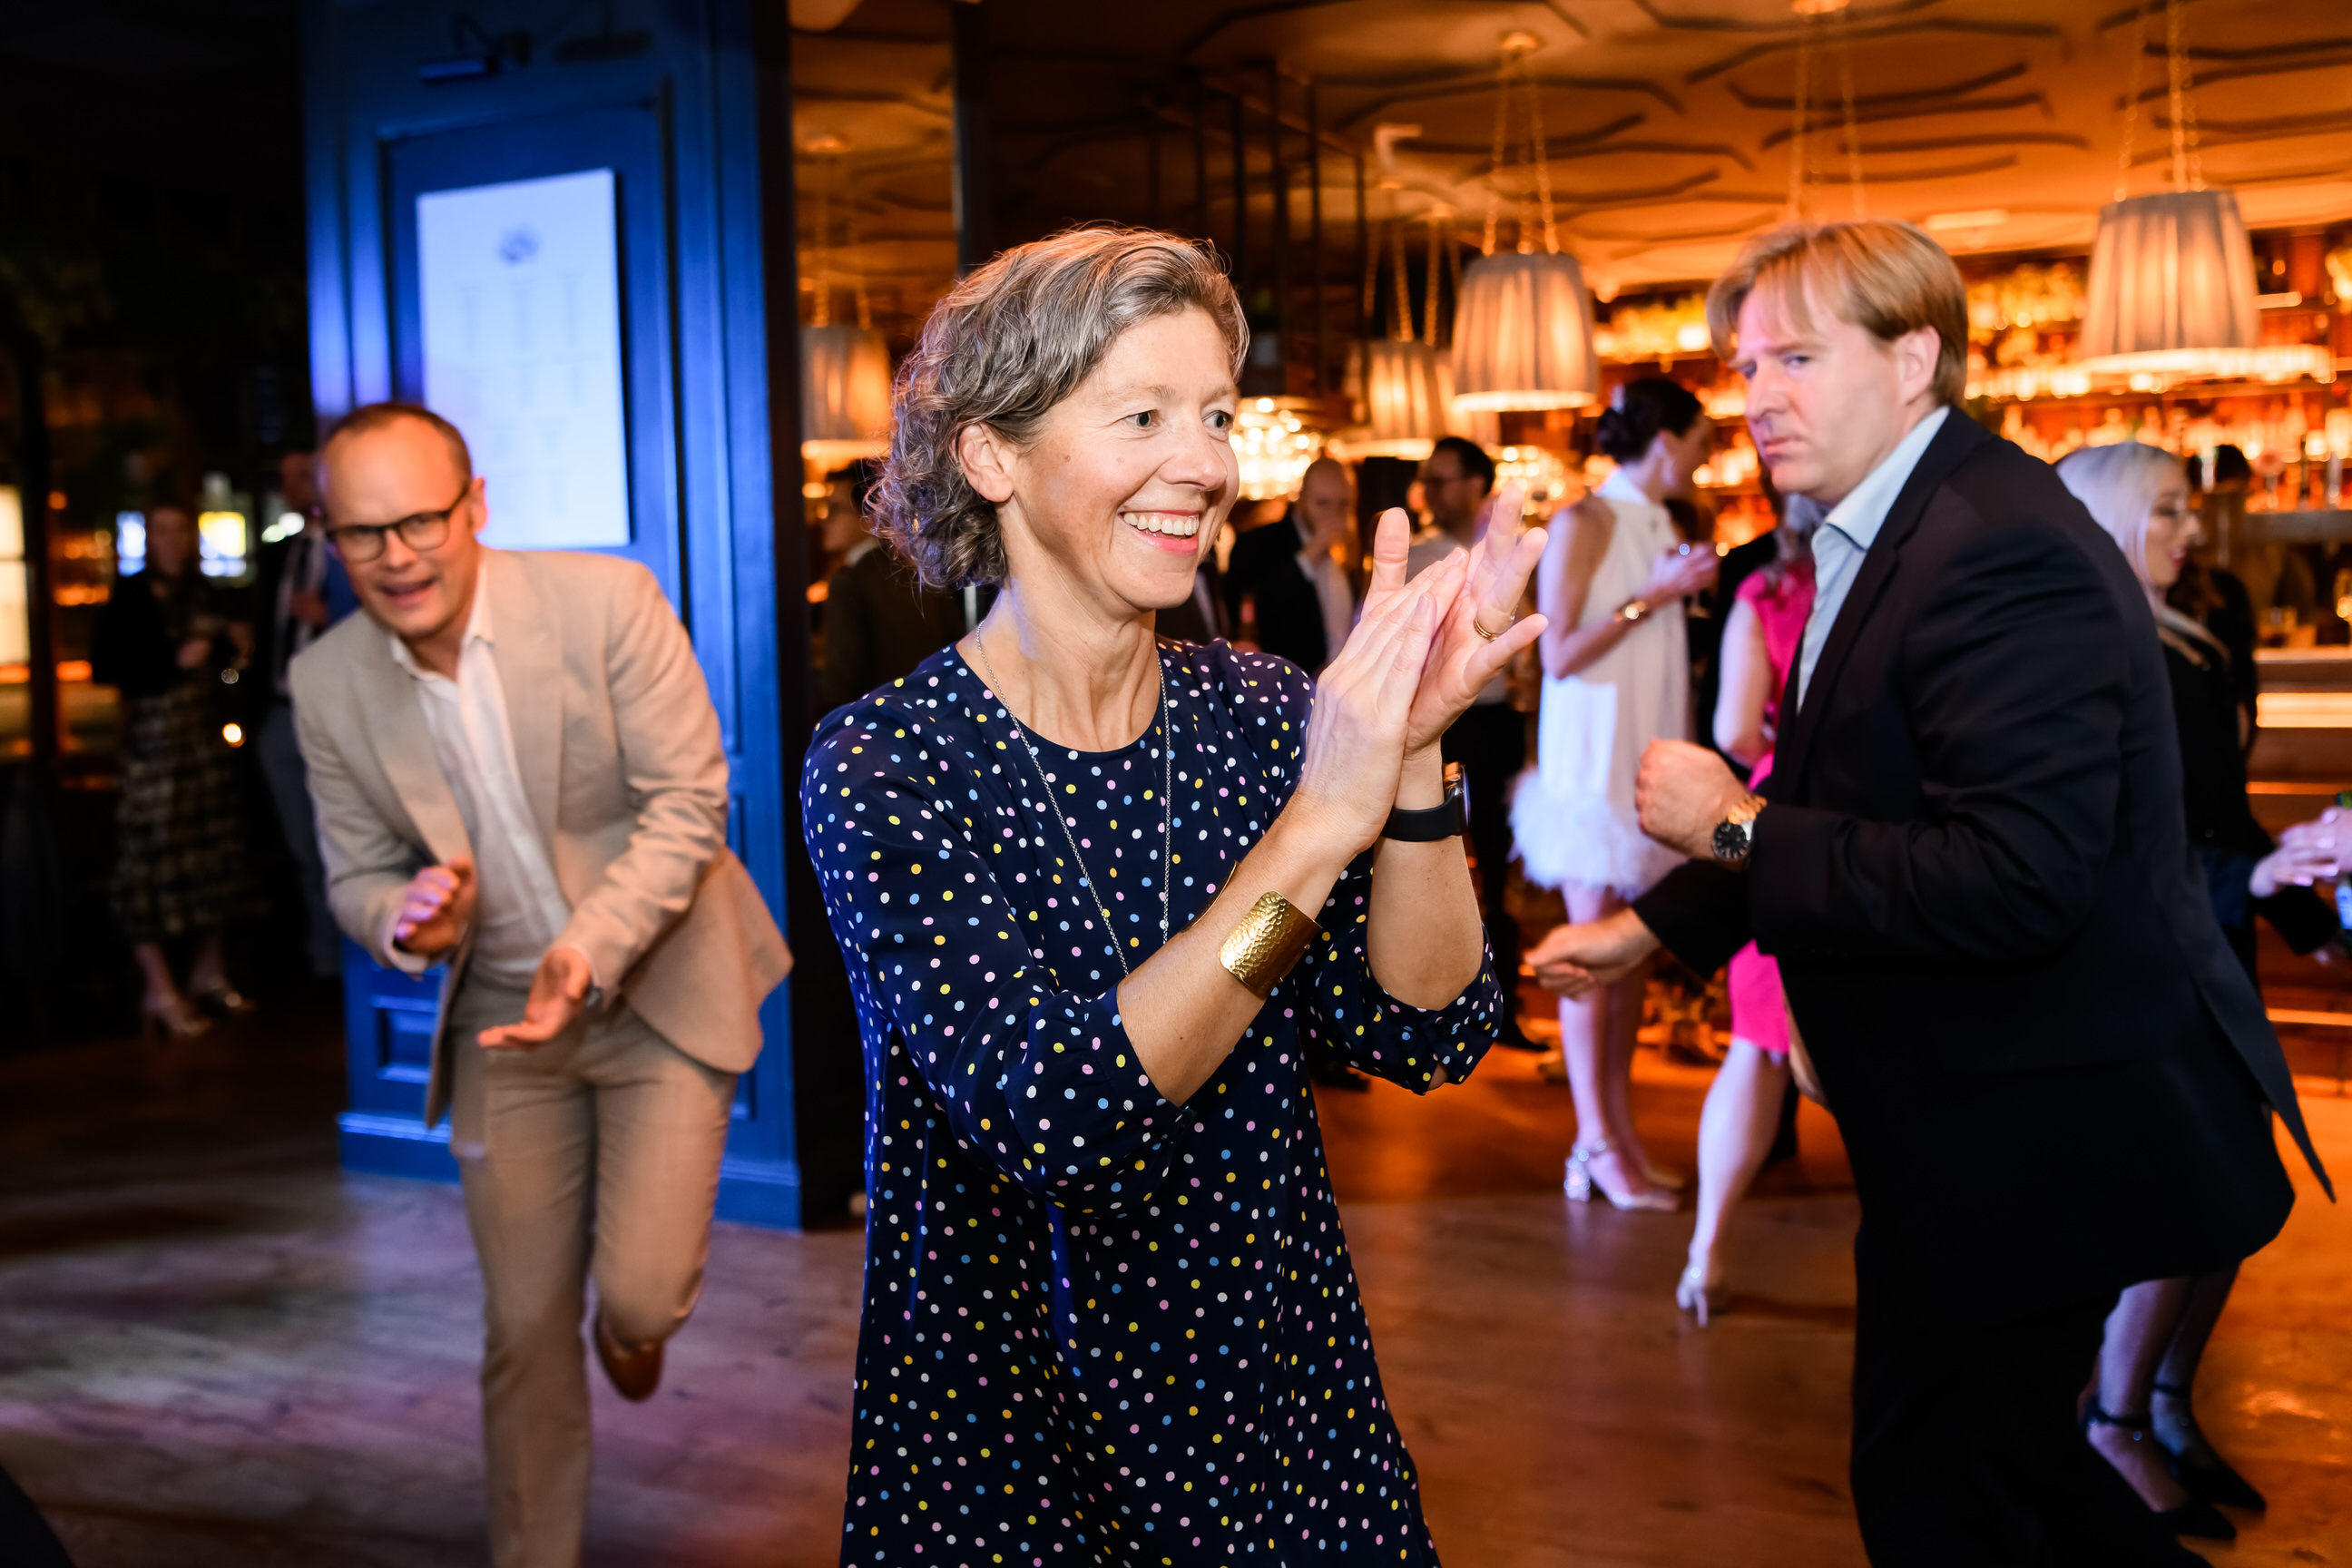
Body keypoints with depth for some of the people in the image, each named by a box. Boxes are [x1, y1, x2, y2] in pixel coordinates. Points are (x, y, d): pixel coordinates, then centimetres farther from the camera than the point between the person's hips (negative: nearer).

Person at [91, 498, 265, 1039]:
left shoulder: (206, 594, 13)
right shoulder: (132, 596, -4)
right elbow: (104, 665, -12)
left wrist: (235, 640, 7)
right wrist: (174, 661, -15)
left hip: (207, 732, 6)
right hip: (155, 735, -6)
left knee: (216, 848, 7)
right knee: (154, 854, -9)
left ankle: (209, 973, 21)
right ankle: (160, 992, -5)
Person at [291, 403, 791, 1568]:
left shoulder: (608, 602, -17)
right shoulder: (327, 683, -6)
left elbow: (688, 800, -16)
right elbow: (357, 873, 4)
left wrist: (592, 950, -29)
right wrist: (403, 923, -21)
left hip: (661, 990, -3)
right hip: (503, 1020, 3)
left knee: (641, 1296, -8)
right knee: (524, 1326, 9)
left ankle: (634, 1324, 32)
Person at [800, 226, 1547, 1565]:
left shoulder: (1258, 710, -5)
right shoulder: (883, 768, -17)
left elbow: (1428, 1038, -9)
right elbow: (1048, 1117, -28)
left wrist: (1410, 754, -24)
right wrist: (1318, 823, -32)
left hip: (1282, 1390, 4)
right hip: (1012, 1448, -3)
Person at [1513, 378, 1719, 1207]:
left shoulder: (1664, 530, 13)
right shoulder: (1583, 524, -7)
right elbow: (1560, 654, -12)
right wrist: (1654, 596, -14)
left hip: (1651, 759, 7)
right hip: (1593, 758, -7)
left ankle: (1620, 1131, 14)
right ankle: (1596, 1141, 2)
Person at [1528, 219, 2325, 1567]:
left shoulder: (2002, 554, -24)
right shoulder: (1884, 539, 9)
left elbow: (2016, 881, -33)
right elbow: (1851, 808, 19)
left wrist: (1735, 827, -24)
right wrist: (1653, 926, 16)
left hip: (2033, 1135, -10)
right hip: (1976, 1130, 10)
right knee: (2006, 1457, 24)